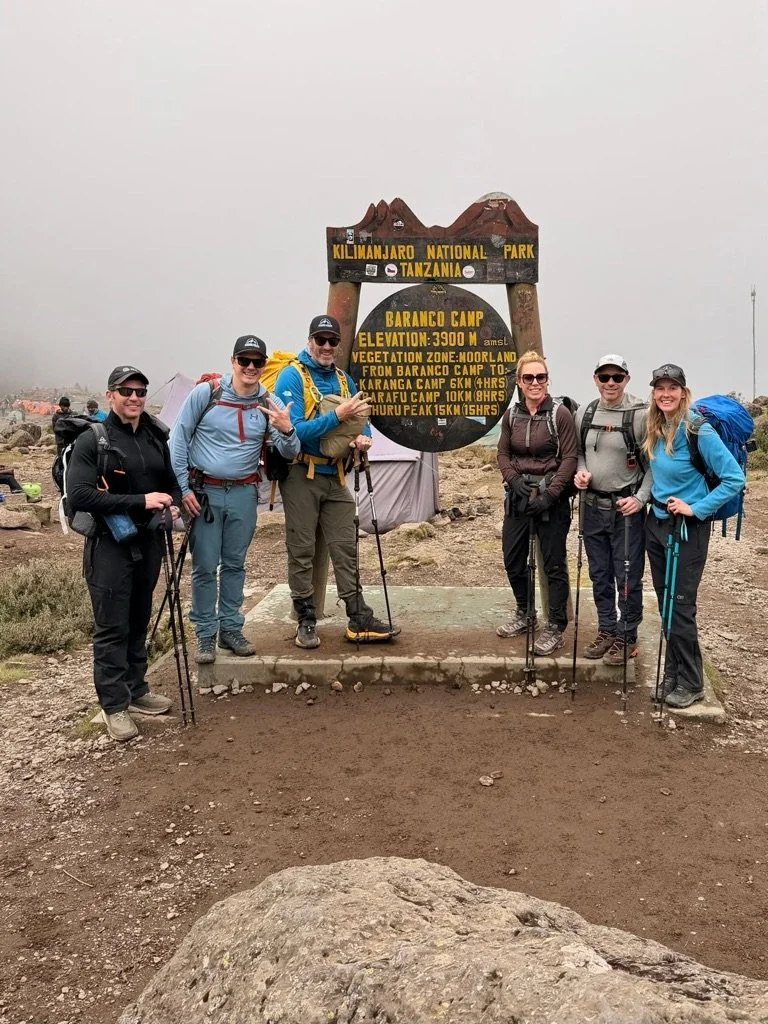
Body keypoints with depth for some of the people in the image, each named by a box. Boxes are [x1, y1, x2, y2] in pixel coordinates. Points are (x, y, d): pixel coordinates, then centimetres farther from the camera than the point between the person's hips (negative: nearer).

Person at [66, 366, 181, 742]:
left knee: (139, 622, 15)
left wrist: (173, 504, -5)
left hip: (149, 542, 6)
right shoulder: (91, 441, -10)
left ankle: (136, 690, 29)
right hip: (109, 546, -6)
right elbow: (77, 496, -20)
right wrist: (140, 502, -24)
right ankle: (114, 705, 9)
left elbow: (171, 482, 20)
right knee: (112, 627, -1)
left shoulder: (156, 438, 8)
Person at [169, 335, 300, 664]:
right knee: (205, 566, 1)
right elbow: (178, 439, -3)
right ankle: (205, 635, 12)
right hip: (204, 491, -3)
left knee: (235, 564, 12)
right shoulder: (205, 393, -7)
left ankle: (231, 629, 23)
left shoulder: (270, 404, 0)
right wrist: (184, 487, -8)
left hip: (244, 493, 3)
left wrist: (287, 430, -26)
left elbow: (290, 453, -4)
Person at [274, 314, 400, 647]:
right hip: (301, 476, -5)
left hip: (335, 476, 6)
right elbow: (292, 431, -18)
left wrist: (363, 437, -4)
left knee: (346, 547, 5)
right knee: (302, 551, 2)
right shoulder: (291, 376, -8)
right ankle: (306, 622, 11)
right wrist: (337, 416, -24)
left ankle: (359, 620, 9)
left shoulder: (343, 379, 11)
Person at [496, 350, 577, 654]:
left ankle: (556, 628, 13)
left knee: (553, 564, 1)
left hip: (552, 498, -5)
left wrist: (549, 495, -17)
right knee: (512, 559, 14)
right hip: (518, 496, 5)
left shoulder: (560, 414, -9)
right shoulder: (511, 415, 5)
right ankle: (524, 613, 36)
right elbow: (503, 453, 11)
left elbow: (569, 458, -10)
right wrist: (514, 480, -8)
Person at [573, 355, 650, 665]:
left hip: (627, 508, -5)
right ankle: (606, 630, 29)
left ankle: (626, 637, 18)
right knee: (599, 575, 15)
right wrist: (580, 471, -4)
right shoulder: (584, 414, 4)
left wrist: (640, 498, -17)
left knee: (628, 577, 3)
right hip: (593, 507, 5)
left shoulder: (641, 415, -12)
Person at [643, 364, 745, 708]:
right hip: (656, 522, 7)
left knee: (680, 606, -1)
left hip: (686, 529, -7)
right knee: (665, 603, 13)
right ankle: (672, 675, 25)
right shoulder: (655, 430, 4)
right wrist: (650, 499, 7)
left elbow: (734, 479, -18)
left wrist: (696, 509, -19)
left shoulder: (699, 431, -17)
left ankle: (690, 683, 14)